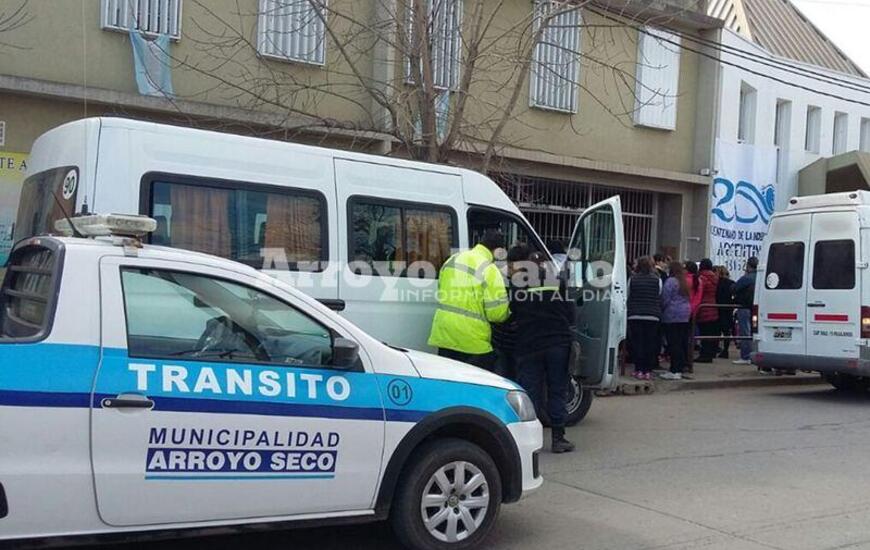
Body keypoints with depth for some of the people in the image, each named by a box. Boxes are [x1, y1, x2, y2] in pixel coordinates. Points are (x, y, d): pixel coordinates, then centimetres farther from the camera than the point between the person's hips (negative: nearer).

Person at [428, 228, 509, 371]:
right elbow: (497, 313, -16)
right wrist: (507, 313, 6)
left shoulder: (453, 259, 6)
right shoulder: (489, 270, -15)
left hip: (443, 333, 7)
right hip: (473, 340, -7)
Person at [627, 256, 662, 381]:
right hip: (652, 316, 0)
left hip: (635, 315, 0)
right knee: (650, 343, 4)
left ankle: (639, 370, 1)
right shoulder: (657, 280, 0)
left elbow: (627, 297, 6)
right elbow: (660, 298, 6)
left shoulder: (632, 279, -1)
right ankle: (648, 371, 3)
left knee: (637, 342, 3)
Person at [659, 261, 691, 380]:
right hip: (685, 316, 7)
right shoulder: (686, 281, 11)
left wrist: (662, 310, 3)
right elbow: (689, 298, 17)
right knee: (683, 342, 9)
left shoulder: (670, 281, -11)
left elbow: (665, 299, -12)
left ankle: (675, 371, -7)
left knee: (674, 343, -6)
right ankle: (681, 368, 14)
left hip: (671, 316, -7)